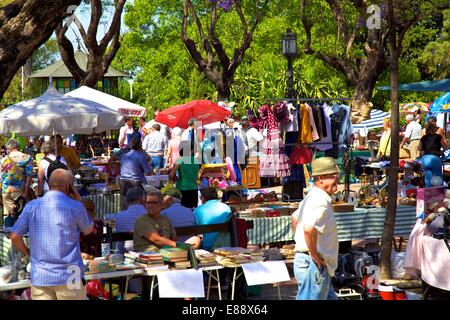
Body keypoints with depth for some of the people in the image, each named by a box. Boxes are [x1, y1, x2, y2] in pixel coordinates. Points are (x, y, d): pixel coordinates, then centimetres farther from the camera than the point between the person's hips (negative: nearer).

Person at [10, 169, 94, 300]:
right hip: (70, 276, -3)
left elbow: (15, 237, 2)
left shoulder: (31, 206, 1)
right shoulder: (75, 207, -8)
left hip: (40, 277, 3)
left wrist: (26, 252, 21)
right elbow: (89, 230, 9)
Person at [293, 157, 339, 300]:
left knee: (330, 297, 18)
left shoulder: (311, 197, 15)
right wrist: (315, 256, -23)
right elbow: (309, 229, -36)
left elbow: (296, 217, 32)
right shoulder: (321, 201, -19)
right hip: (314, 265, -11)